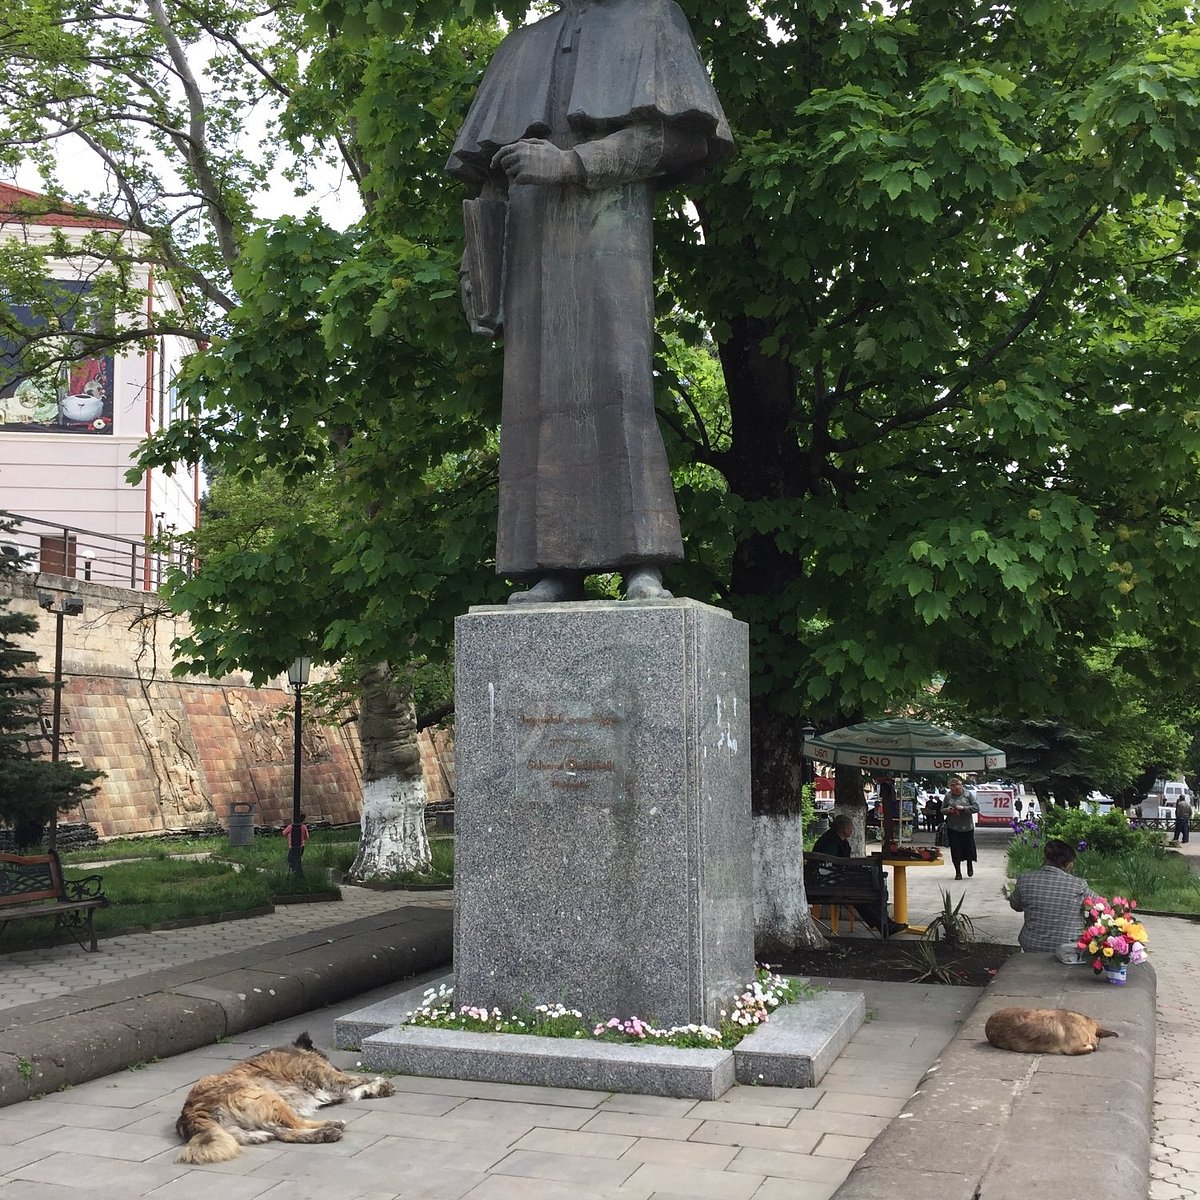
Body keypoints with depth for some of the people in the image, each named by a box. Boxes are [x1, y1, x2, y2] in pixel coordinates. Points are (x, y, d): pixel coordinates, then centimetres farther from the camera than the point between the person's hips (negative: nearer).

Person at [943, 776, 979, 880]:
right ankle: (958, 872, 12)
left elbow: (976, 808, -7)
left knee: (969, 847, 6)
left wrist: (964, 808, -20)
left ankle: (970, 864, 37)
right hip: (953, 827, 1)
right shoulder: (948, 795, 2)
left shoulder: (968, 794, -4)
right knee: (955, 850, 1)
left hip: (967, 827, -1)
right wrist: (947, 810, -13)